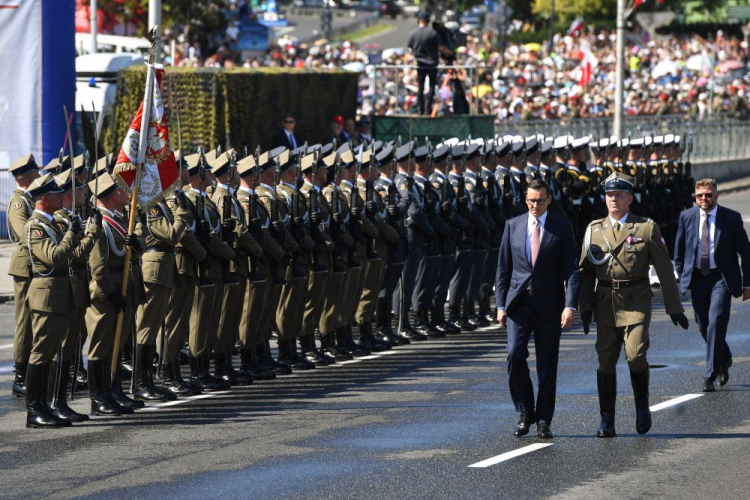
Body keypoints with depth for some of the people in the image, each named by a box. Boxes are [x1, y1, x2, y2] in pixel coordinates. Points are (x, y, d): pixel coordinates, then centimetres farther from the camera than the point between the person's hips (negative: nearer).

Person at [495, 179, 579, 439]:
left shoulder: (562, 228, 1)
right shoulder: (513, 226, 7)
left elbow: (571, 270, -3)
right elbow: (503, 268, 9)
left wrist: (570, 306, -14)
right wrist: (501, 305, 2)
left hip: (549, 304, -1)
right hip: (519, 302, 1)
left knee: (547, 363, 2)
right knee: (515, 354, -13)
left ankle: (543, 420, 11)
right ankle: (525, 413, 3)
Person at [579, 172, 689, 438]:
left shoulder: (647, 229, 3)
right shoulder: (594, 229, 10)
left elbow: (664, 271, 5)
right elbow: (585, 271, 12)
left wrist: (675, 308, 4)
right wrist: (585, 307, 2)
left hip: (636, 303, -3)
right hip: (605, 303, 3)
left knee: (635, 354, -17)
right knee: (606, 361, 1)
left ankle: (642, 404, 7)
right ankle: (607, 421, 8)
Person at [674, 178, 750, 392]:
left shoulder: (731, 218, -5)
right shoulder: (687, 217, 3)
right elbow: (679, 249, 14)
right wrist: (682, 276, 7)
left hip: (721, 278, -4)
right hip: (697, 277, 4)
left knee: (716, 324, -14)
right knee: (703, 325, 11)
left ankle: (710, 376, -12)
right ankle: (724, 360, 37)